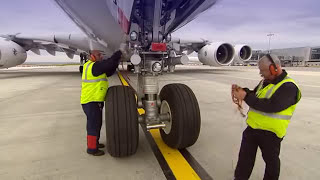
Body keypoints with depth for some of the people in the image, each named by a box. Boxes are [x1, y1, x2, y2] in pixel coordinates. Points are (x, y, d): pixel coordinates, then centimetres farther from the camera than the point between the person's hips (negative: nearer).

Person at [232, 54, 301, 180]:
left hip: (270, 132, -7)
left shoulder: (289, 87, -18)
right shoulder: (265, 81, 8)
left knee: (271, 159, 17)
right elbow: (255, 97, 17)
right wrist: (242, 91, -3)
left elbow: (271, 106, -30)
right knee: (245, 156, 17)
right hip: (252, 127, 7)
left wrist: (246, 97, -28)